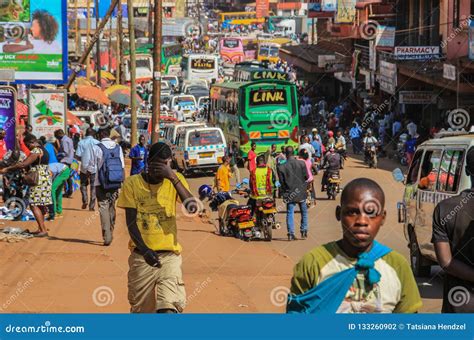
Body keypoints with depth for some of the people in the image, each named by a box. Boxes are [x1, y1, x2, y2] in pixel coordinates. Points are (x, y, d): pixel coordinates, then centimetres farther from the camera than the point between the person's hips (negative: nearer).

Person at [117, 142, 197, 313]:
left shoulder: (175, 180, 1)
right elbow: (130, 221, -4)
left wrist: (172, 177, -22)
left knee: (168, 308, -17)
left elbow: (192, 208, -15)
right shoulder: (132, 183, -1)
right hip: (141, 256, 1)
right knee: (141, 309, 8)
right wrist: (145, 250, -19)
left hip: (170, 254, -1)